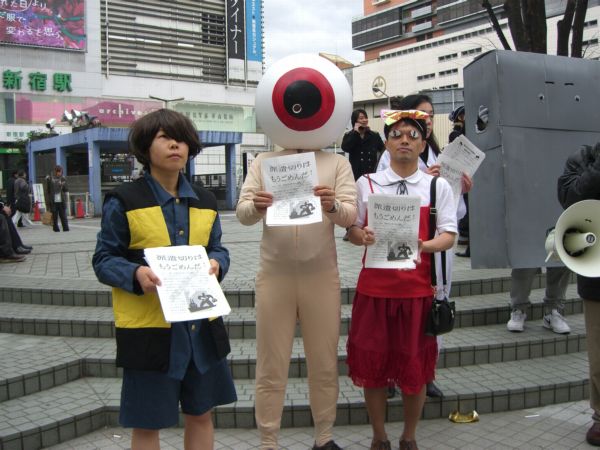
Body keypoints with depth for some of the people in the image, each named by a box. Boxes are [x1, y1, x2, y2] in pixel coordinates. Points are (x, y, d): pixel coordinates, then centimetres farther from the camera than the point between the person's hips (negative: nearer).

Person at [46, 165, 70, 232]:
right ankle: (56, 228, 12)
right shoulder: (50, 179, 3)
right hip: (53, 201, -1)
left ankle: (66, 228, 0)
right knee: (55, 215, 3)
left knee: (63, 215, -3)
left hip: (62, 201, 1)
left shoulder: (63, 179, 8)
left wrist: (63, 185, -12)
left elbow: (67, 190, 2)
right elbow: (48, 189, 8)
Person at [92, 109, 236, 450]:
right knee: (147, 422, 9)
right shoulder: (124, 202, -7)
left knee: (201, 413, 17)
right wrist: (136, 274, -24)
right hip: (149, 326, -4)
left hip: (201, 323, 5)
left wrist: (216, 264, -10)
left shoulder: (205, 203, 8)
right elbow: (104, 260, -5)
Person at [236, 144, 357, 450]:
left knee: (324, 364, 12)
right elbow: (242, 213, -2)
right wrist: (256, 208, -25)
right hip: (274, 275, 0)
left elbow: (351, 215, -6)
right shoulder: (264, 161, 6)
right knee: (271, 366, 7)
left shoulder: (337, 162, 4)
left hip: (321, 276, 0)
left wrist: (333, 206, -28)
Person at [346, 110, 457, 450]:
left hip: (418, 288, 0)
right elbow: (352, 231, 5)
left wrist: (423, 245, -23)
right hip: (374, 286, 0)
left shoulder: (439, 186, 3)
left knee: (415, 366, 10)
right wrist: (363, 236, -18)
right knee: (372, 363, 9)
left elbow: (449, 236, -2)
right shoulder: (366, 184, 3)